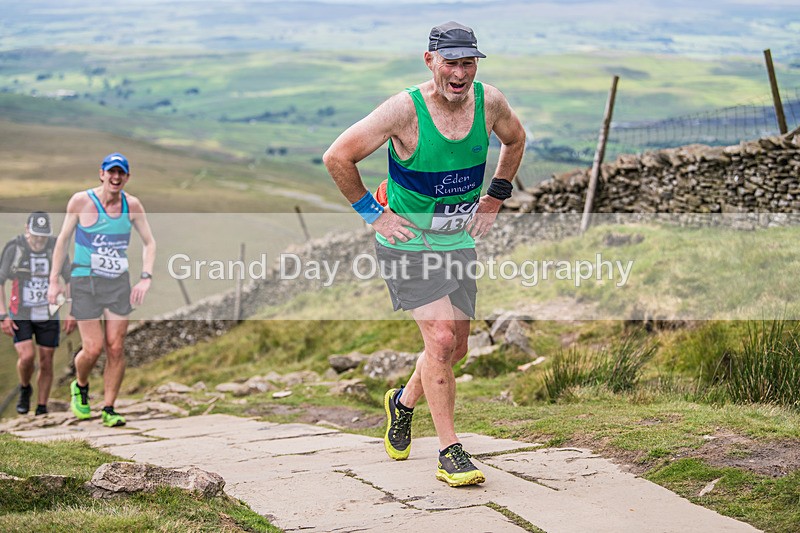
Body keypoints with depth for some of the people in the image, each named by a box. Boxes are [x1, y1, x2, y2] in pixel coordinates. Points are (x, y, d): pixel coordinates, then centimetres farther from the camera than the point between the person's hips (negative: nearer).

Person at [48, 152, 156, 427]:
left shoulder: (132, 205, 1)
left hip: (119, 283, 3)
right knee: (93, 348, -7)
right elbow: (63, 239, 2)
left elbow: (149, 242, 11)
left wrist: (145, 278, -1)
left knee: (116, 348, -2)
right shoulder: (81, 201, -8)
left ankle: (109, 409, 8)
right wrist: (54, 280, 1)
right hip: (85, 281, -3)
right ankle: (80, 386, 25)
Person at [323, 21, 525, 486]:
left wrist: (494, 199, 11)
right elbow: (337, 157, -14)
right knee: (440, 339, -17)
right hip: (407, 242, -5)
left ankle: (404, 402, 41)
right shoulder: (405, 110, -21)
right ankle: (451, 454, -7)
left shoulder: (490, 102, -7)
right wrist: (372, 213, -11)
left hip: (460, 242, 5)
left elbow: (515, 139, 17)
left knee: (455, 350, 11)